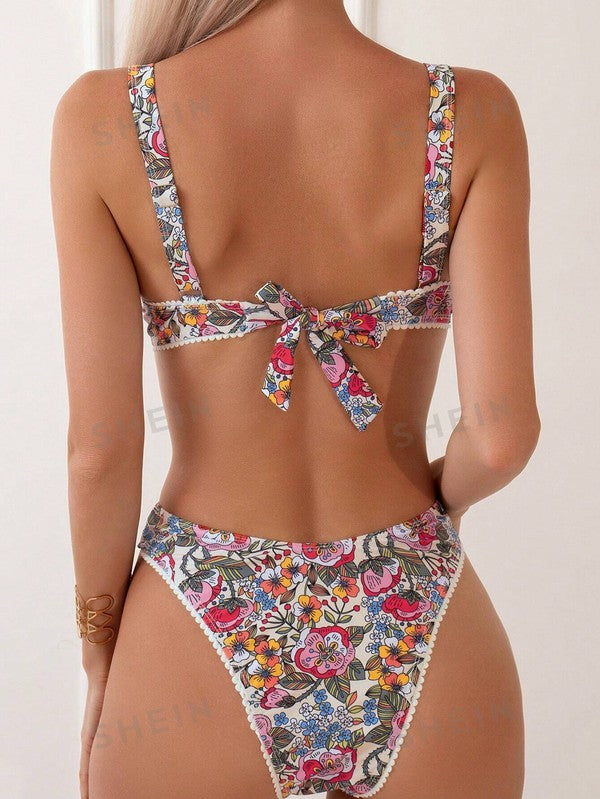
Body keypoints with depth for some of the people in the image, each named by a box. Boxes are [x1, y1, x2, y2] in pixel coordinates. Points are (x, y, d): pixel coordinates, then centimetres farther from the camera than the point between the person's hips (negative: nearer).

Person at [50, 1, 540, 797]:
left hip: (200, 659, 0)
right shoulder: (472, 113, -10)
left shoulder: (105, 118, -10)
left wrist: (101, 665, 3)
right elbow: (504, 433, -15)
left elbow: (101, 446, -12)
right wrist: (439, 496, 8)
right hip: (422, 650, 1)